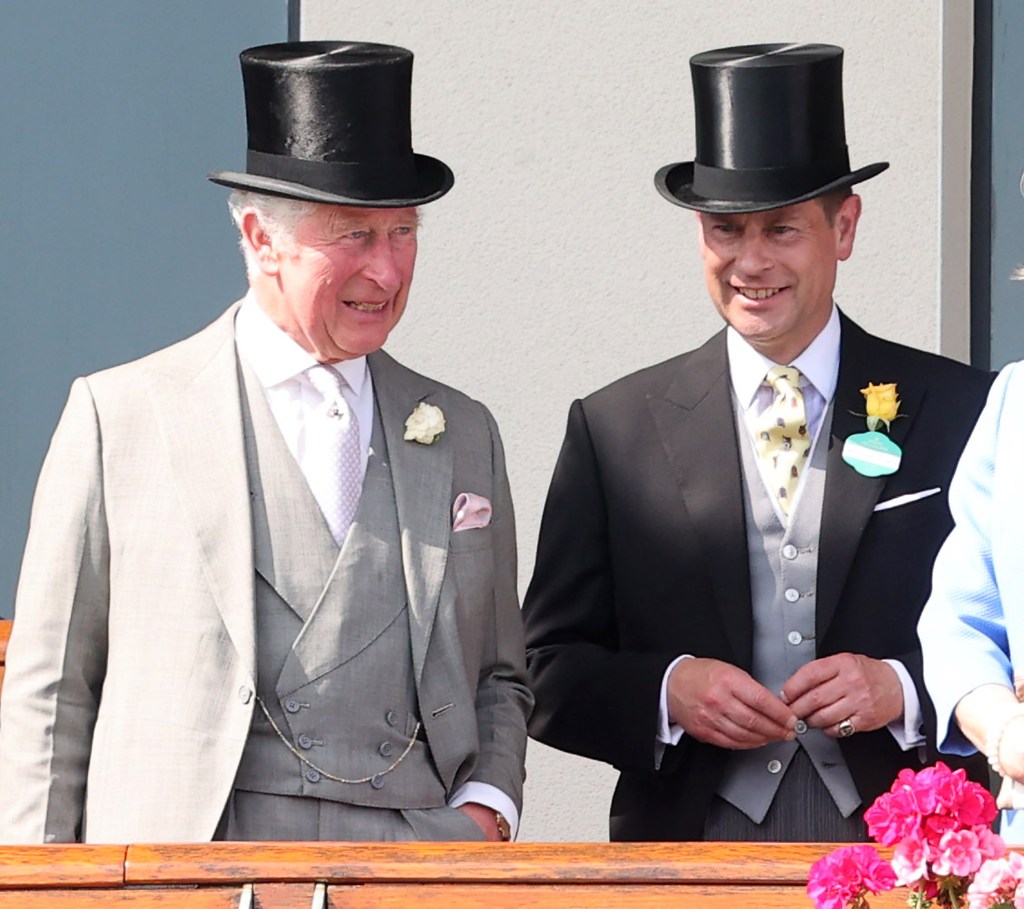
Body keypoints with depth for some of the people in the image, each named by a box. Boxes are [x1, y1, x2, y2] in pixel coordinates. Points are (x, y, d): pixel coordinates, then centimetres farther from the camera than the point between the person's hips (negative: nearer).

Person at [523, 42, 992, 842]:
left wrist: (903, 692, -9)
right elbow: (547, 674, 9)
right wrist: (666, 692, -8)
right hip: (688, 853, 1)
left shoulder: (959, 413, 8)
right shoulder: (615, 429, 10)